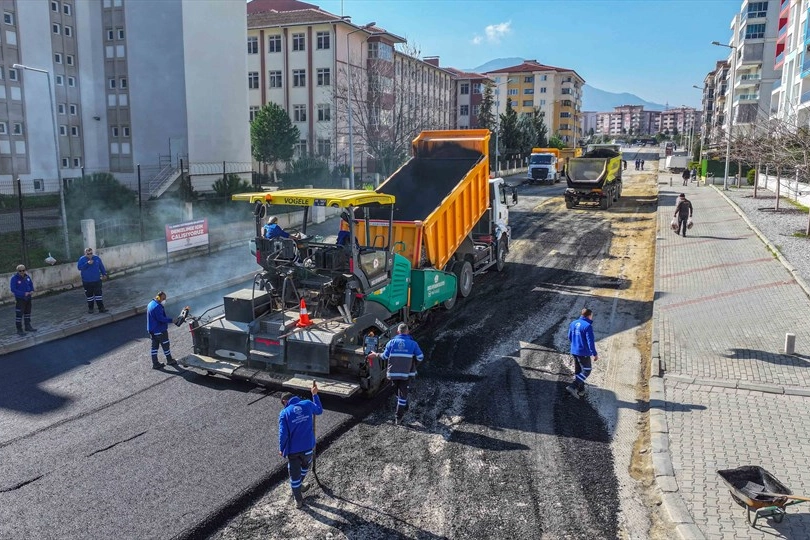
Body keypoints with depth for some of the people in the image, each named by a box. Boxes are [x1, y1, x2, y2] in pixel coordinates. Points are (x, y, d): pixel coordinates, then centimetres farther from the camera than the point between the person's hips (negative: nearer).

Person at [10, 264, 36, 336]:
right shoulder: (14, 278, -16)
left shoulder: (27, 277, 1)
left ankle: (28, 326, 31)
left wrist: (32, 291, -8)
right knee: (19, 314, -5)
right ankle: (19, 329, 3)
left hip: (28, 298, 6)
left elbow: (31, 285, 13)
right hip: (20, 299, -6)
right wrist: (23, 294, -25)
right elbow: (13, 289, -19)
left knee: (27, 312, 17)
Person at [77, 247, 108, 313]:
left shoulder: (97, 258, 0)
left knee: (98, 294, -1)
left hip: (97, 280, 1)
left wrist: (104, 273, 9)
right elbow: (79, 267, -17)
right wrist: (87, 263, -25)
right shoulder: (82, 259, -6)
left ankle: (101, 308, 1)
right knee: (89, 295, 10)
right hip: (87, 281, -1)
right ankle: (90, 308, 23)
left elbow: (101, 266, 9)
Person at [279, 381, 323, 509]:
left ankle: (298, 500, 28)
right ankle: (299, 486, 53)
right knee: (305, 466, 32)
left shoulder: (284, 413, -12)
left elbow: (283, 434, -13)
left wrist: (281, 449, 3)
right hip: (308, 447, 3)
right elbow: (319, 410, 15)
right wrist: (315, 395, 22)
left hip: (293, 450, -2)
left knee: (294, 474, 15)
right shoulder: (308, 404, -6)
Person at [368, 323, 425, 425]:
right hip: (407, 373, -2)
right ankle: (398, 418, 4)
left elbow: (385, 356, 2)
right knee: (402, 393, 4)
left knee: (399, 392, 23)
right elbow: (420, 358, -2)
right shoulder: (413, 343, -5)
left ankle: (404, 408, 42)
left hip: (393, 373, 2)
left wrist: (376, 354, 21)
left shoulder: (392, 342, -3)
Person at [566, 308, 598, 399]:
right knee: (586, 371, 3)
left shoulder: (573, 324, 5)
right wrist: (595, 354, -10)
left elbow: (570, 337, 14)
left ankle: (581, 390, 25)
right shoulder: (587, 326, -18)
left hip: (574, 351, 8)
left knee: (578, 370, 17)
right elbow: (590, 341, -19)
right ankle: (573, 387, -9)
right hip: (583, 352, -8)